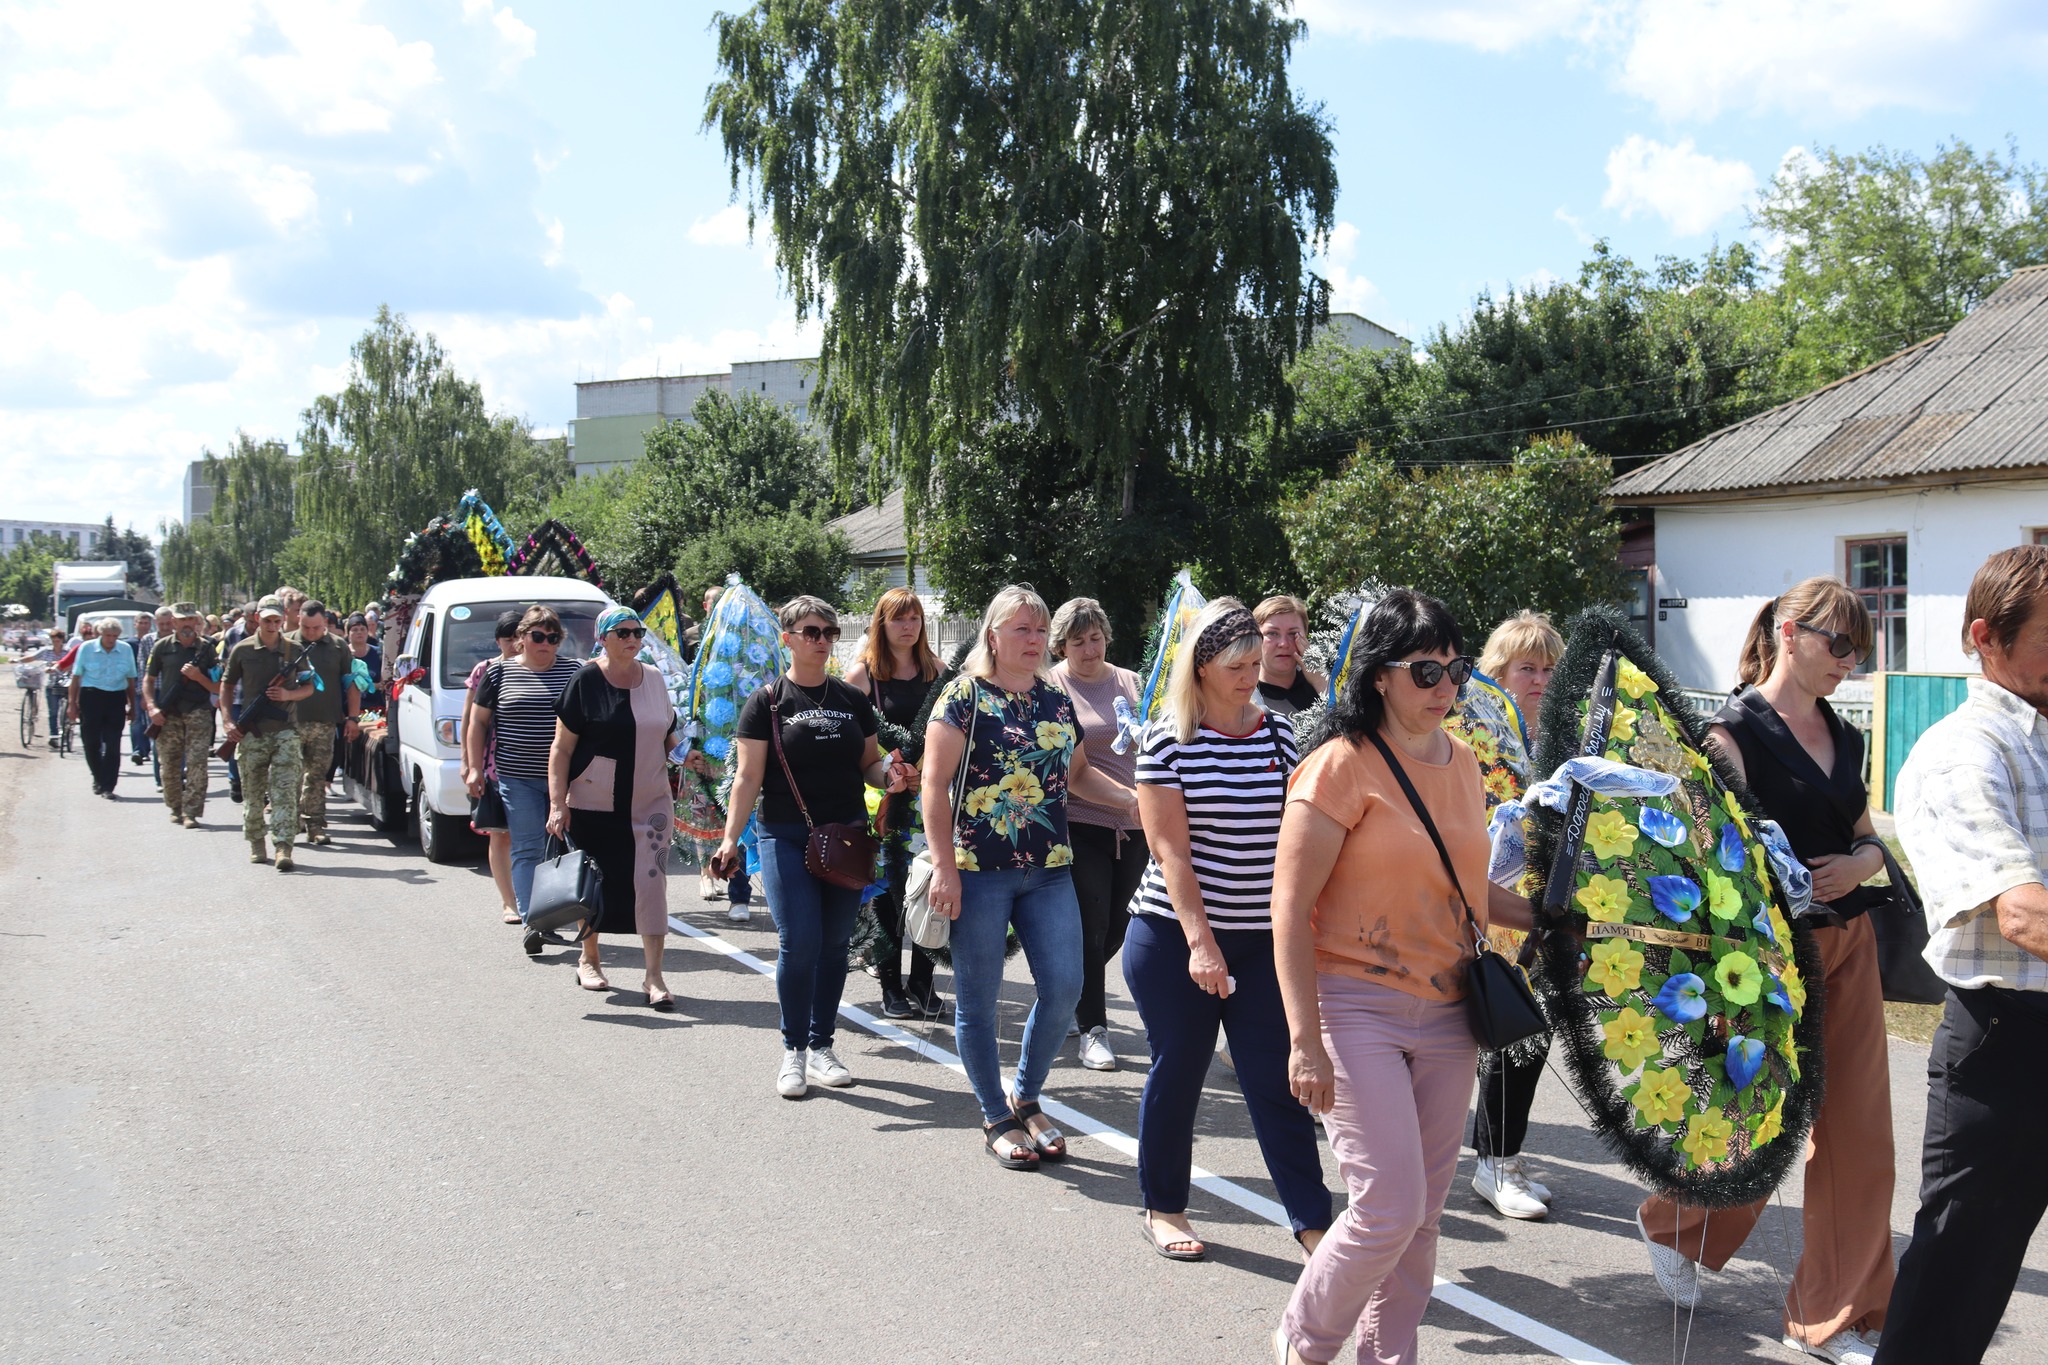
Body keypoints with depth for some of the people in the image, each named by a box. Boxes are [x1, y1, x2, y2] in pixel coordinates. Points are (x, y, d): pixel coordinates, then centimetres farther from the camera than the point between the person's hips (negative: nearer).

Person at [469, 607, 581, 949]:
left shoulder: (575, 672, 7)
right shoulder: (498, 671, 5)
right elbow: (478, 722, 10)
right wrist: (475, 768, 4)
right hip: (517, 778, -1)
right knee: (526, 849, -6)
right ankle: (530, 921, -11)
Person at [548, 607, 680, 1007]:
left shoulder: (653, 678, 7)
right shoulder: (586, 681, -6)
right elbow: (561, 748, -7)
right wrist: (557, 803, -12)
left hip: (650, 802, 3)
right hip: (594, 805, -2)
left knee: (651, 882, -8)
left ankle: (654, 975, -5)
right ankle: (589, 960, 31)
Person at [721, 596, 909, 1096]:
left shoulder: (852, 700, 11)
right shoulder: (767, 701, -1)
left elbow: (868, 764, 16)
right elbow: (748, 777, -4)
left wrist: (887, 775, -7)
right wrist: (730, 838, -13)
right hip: (786, 838, -4)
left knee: (834, 944, 7)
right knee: (799, 943, -9)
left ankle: (821, 1046, 19)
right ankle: (794, 1050, 7)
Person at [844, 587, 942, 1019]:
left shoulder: (935, 670, 10)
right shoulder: (862, 672, -1)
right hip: (882, 800, -3)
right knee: (888, 894, 3)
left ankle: (923, 984, 13)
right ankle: (891, 986, 13)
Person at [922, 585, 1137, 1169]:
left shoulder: (1057, 703, 12)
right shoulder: (966, 695, -5)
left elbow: (1078, 774, 25)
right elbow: (935, 782, -9)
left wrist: (1134, 799, 8)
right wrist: (944, 867, -15)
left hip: (1049, 873, 5)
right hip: (979, 872, -5)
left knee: (1064, 987, 0)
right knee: (979, 998, 3)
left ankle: (1025, 1099, 22)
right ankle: (996, 1120, 19)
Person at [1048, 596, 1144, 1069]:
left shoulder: (1130, 683, 11)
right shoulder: (1050, 687, -3)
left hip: (1133, 824, 5)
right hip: (1080, 826, -5)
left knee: (1116, 928, 11)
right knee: (1090, 929, -2)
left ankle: (1072, 993, 35)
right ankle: (1092, 1029, 8)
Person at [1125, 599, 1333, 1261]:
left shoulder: (1278, 731, 4)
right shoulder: (1168, 739, -8)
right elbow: (1170, 849, -12)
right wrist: (1201, 941, -19)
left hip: (1264, 939, 3)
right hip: (1175, 937, -3)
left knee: (1276, 1080, 1)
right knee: (1177, 1072, 9)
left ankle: (1312, 1220, 7)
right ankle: (1162, 1207, 26)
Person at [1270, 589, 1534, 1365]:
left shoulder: (1462, 763, 9)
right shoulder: (1342, 765, -12)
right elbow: (1290, 910, -14)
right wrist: (1305, 1041, -19)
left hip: (1446, 1011, 7)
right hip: (1356, 1008, -7)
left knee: (1423, 1214, 10)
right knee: (1390, 1206, -11)